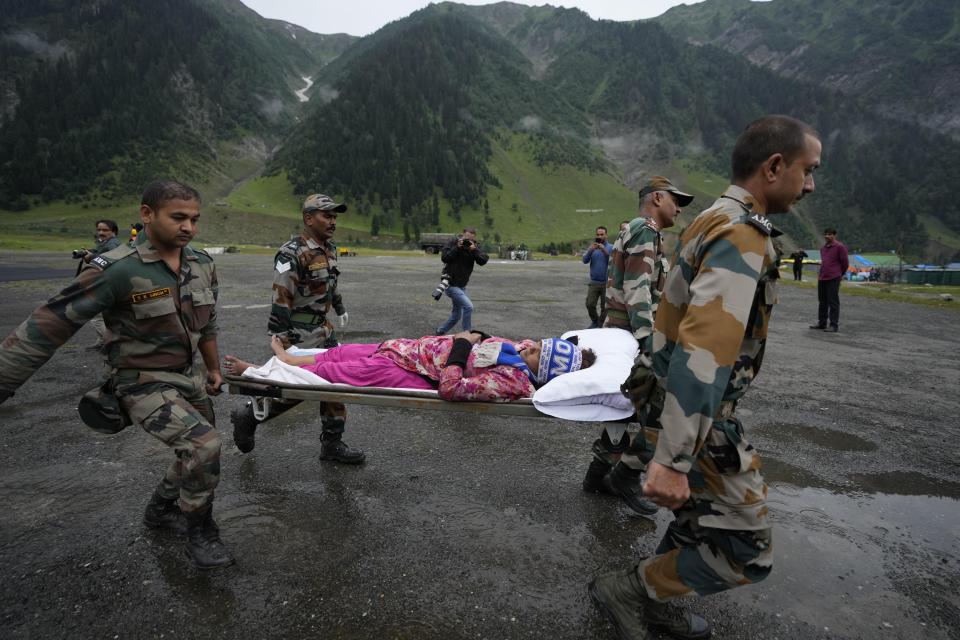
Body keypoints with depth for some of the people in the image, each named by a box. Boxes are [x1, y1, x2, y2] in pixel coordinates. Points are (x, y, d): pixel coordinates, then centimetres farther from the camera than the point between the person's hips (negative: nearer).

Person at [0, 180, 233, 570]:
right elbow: (48, 327, -20)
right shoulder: (117, 270, -23)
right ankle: (200, 532, 2)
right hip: (144, 384, -7)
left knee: (199, 451, 19)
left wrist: (214, 370, 20)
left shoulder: (202, 264, -3)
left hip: (187, 378, 7)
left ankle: (160, 511, 47)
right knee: (202, 444, -23)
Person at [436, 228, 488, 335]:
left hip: (462, 286, 6)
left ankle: (439, 332, 33)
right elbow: (444, 257, -17)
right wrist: (456, 248, -24)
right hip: (451, 284, -6)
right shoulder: (452, 242, -9)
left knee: (456, 316, 15)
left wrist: (474, 250, -26)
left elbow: (483, 261, -13)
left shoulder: (475, 246, 0)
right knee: (468, 307, -22)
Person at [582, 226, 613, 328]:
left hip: (607, 282, -2)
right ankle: (594, 322, 20)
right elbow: (585, 260, -3)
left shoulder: (611, 248, 1)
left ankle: (601, 325, 16)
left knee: (605, 306, 0)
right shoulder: (592, 247, 10)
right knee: (590, 304, -3)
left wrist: (604, 251, -28)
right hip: (594, 282, 2)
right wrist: (590, 250, -21)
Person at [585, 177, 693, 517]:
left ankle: (599, 474, 25)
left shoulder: (634, 231, 22)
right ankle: (626, 475, 6)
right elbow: (637, 292, -22)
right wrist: (649, 342, -27)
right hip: (635, 337, -11)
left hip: (623, 336, 11)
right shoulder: (644, 230, -11)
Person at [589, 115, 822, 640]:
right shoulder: (742, 236, -22)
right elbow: (703, 353, -32)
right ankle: (627, 588, 14)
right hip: (693, 418, -10)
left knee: (703, 515, 24)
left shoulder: (713, 221, 10)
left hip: (686, 407, 10)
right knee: (747, 552, 2)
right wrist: (672, 459, -35)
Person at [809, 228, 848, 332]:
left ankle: (834, 325, -2)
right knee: (822, 302, 13)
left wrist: (839, 275, 7)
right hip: (822, 279, 8)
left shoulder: (840, 247, -6)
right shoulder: (823, 248, 17)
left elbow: (845, 263, -3)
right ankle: (822, 323, 22)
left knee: (833, 302, -5)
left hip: (833, 279, -8)